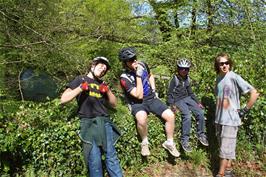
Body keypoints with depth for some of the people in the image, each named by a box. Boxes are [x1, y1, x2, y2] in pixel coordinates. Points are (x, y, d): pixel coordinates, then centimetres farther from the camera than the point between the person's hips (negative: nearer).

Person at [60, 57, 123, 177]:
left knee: (111, 156, -4)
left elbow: (113, 104, 21)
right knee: (94, 160, -10)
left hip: (105, 122, 4)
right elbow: (63, 99, 1)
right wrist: (81, 88, -8)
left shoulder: (102, 84, 24)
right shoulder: (80, 80, 11)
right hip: (88, 123, -4)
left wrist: (108, 91, 5)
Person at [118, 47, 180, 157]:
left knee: (170, 115, -15)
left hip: (151, 99, 5)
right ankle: (144, 142, -10)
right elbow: (139, 95, -25)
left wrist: (154, 90, 7)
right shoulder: (124, 78, -20)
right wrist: (138, 75, -29)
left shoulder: (142, 65, -3)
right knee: (142, 118, -39)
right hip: (137, 103, -5)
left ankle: (169, 143, 8)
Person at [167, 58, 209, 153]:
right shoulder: (175, 79, -5)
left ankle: (201, 134, 4)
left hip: (187, 98, 6)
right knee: (187, 116, -29)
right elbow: (169, 94, -7)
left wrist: (198, 102, 14)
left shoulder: (187, 79, 14)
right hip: (178, 100, -6)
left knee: (200, 112, -15)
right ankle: (184, 140, -20)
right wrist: (172, 105, -20)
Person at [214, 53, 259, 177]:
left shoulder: (234, 77, -13)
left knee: (225, 148, -1)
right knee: (227, 147, 17)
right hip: (219, 119, 6)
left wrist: (244, 110, -12)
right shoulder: (218, 78, 6)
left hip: (230, 119, -6)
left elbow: (254, 93, -15)